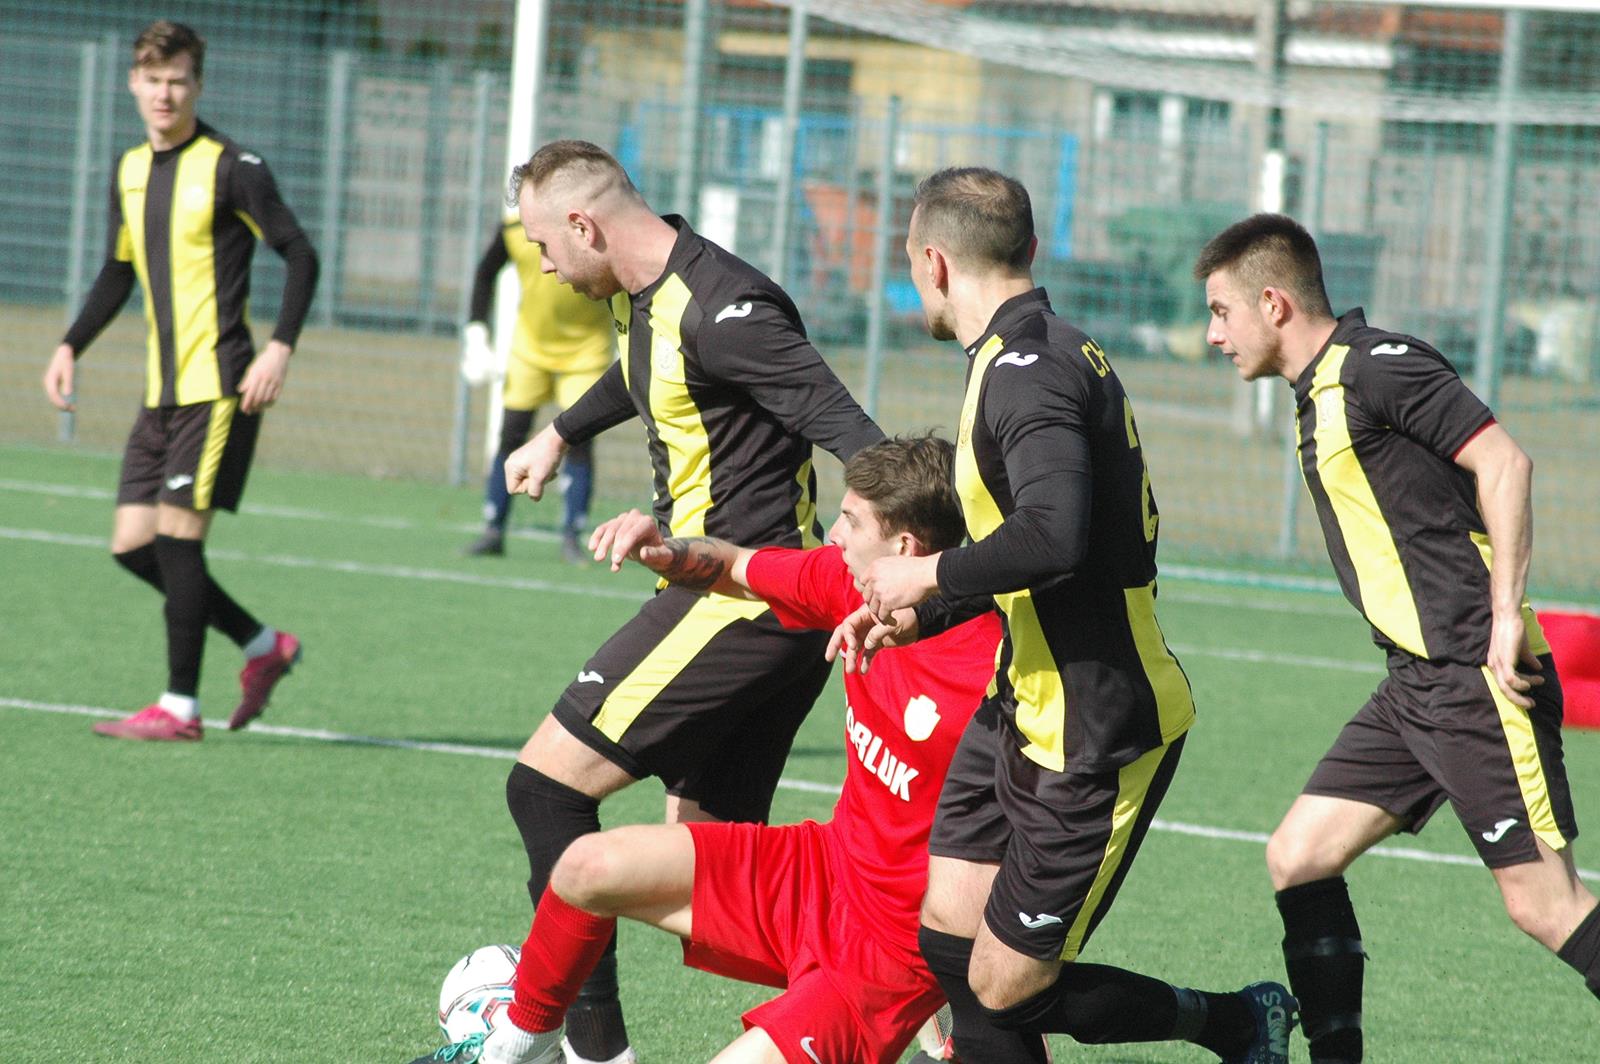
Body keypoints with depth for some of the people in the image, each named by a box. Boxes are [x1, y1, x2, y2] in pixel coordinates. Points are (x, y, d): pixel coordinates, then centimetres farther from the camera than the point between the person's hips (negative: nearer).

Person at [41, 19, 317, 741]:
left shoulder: (230, 168, -8)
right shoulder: (130, 172, 13)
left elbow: (300, 255, -9)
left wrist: (281, 347, -20)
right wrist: (72, 346, 15)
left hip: (218, 385, -8)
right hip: (162, 390, 8)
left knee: (178, 535, -10)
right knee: (133, 545, 3)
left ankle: (180, 707, -4)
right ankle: (263, 646, 18)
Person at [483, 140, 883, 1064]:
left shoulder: (719, 309, -20)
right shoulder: (646, 296, 11)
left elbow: (845, 428, -26)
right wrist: (561, 435, 53)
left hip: (744, 598, -10)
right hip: (768, 601, 10)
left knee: (548, 785, -8)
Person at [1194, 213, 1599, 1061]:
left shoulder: (1377, 365, -11)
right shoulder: (1321, 393, 18)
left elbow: (1504, 462, -18)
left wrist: (1505, 613, -21)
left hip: (1479, 677, -10)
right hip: (1417, 683, 10)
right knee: (1298, 859, 5)